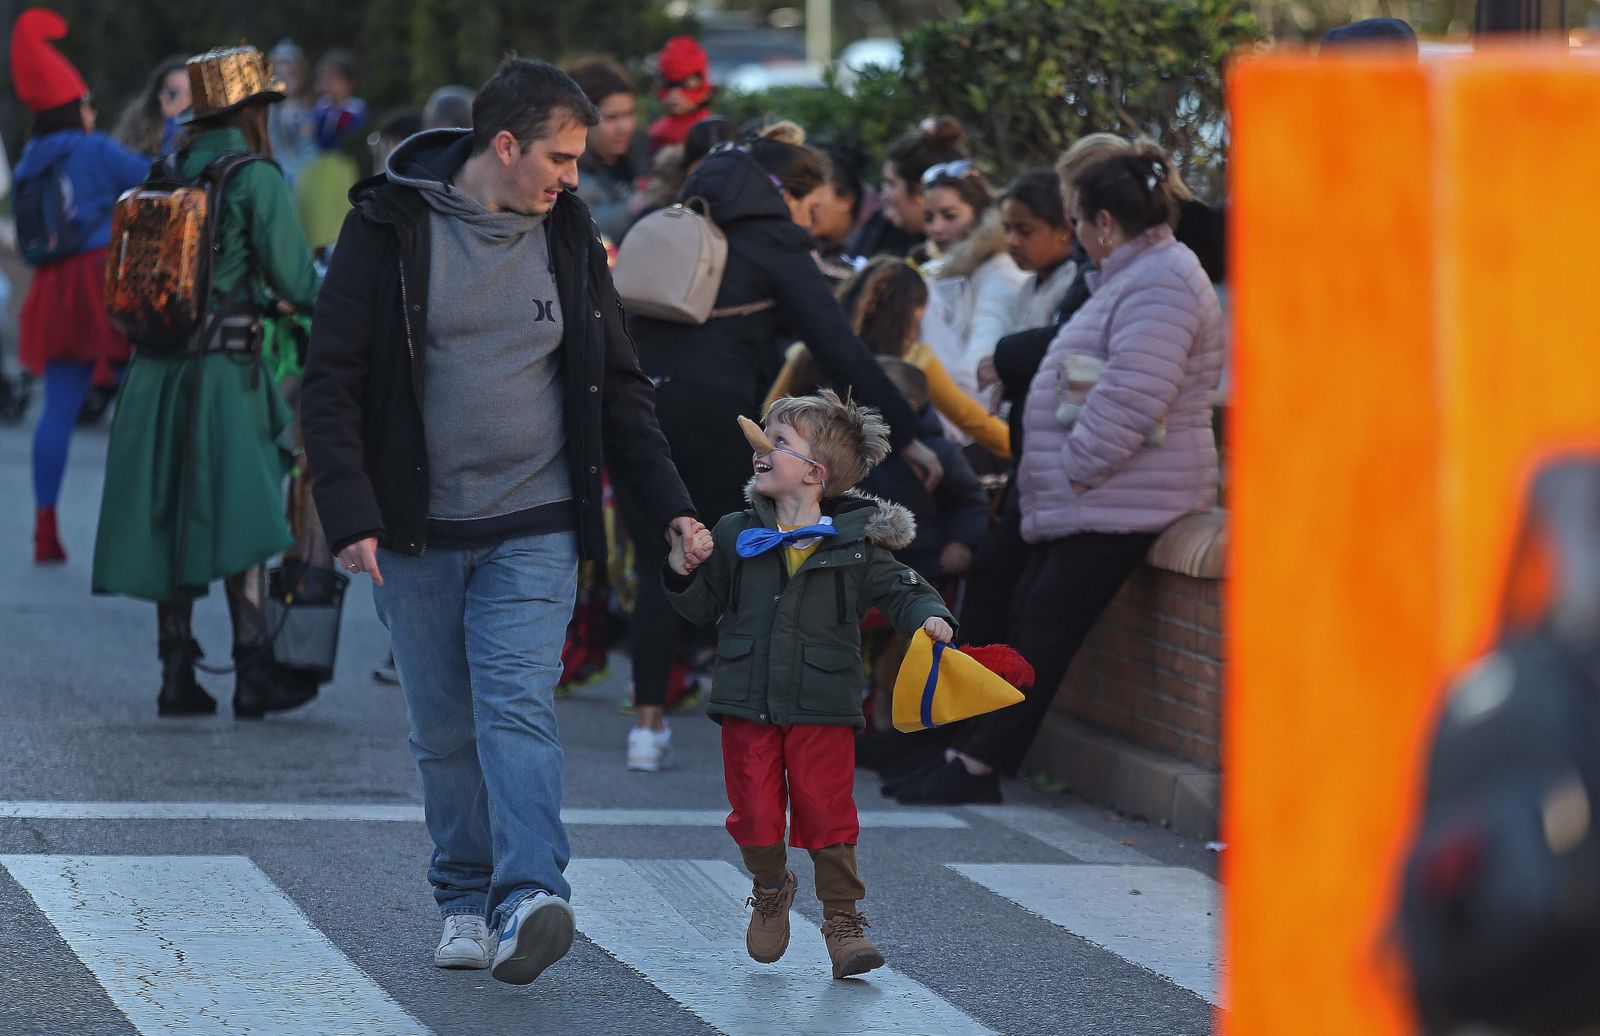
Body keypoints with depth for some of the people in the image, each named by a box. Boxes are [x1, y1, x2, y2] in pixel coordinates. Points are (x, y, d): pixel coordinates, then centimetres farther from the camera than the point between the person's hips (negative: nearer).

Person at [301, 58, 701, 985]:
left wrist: (668, 504, 6)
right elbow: (332, 380, -5)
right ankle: (466, 901, 20)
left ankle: (530, 896, -26)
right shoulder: (392, 229, -5)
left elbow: (618, 386, 15)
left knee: (517, 707, -15)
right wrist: (351, 514, -15)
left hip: (534, 530, 1)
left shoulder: (568, 238, 6)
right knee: (446, 731, 6)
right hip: (418, 533, -1)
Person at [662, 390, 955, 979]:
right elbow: (703, 607, 12)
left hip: (823, 709, -2)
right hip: (747, 704, 2)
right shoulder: (735, 535, 5)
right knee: (755, 814, 4)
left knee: (827, 814, -3)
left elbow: (899, 591, 3)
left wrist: (929, 617, -16)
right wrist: (682, 574, -7)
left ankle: (843, 920, 9)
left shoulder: (854, 544, -2)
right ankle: (771, 891, 31)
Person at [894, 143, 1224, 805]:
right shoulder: (1134, 277, 20)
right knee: (1028, 621, 9)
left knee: (1045, 627, -11)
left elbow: (1133, 397, -27)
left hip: (1119, 502, -11)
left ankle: (977, 766, -11)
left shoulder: (1159, 284, -17)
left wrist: (1074, 468, -21)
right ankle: (968, 754, 11)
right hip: (1093, 498, 11)